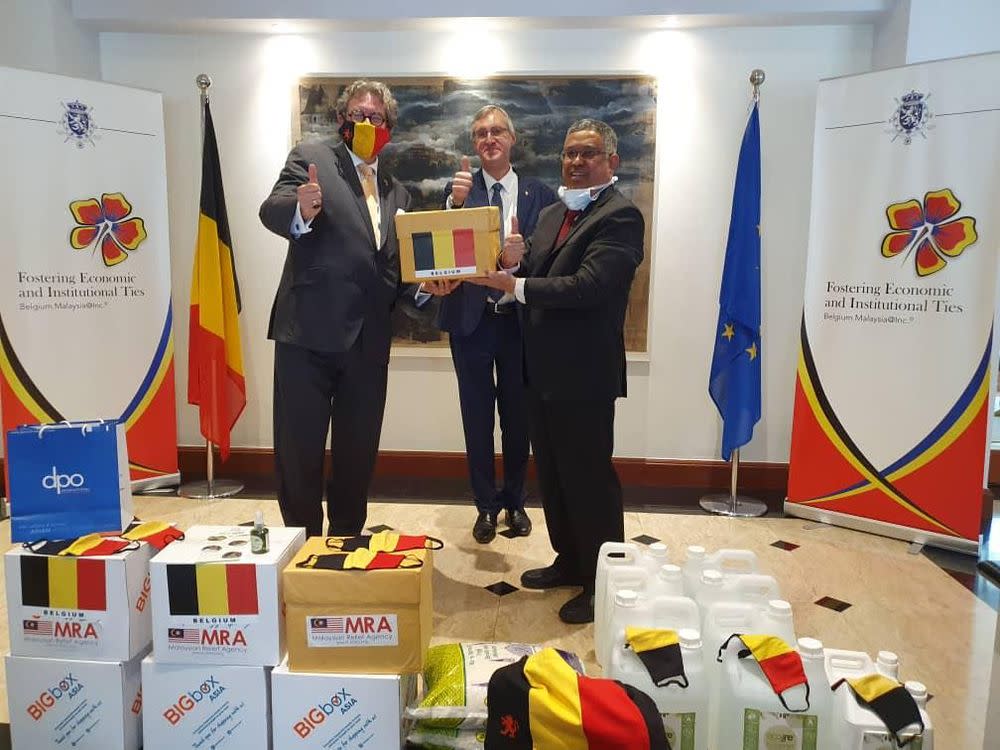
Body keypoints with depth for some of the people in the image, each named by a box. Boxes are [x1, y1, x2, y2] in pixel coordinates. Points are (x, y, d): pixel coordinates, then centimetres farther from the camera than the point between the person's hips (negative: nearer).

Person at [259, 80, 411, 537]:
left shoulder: (397, 193, 20)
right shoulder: (310, 159, 5)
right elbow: (272, 210, -13)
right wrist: (301, 211, -36)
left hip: (368, 340, 5)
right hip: (310, 329, -4)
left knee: (359, 453, 12)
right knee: (299, 451, 1)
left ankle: (346, 541, 28)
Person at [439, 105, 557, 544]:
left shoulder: (538, 193, 3)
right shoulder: (458, 189, 2)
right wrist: (456, 203, -26)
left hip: (519, 319, 1)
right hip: (471, 318, 0)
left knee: (517, 415, 11)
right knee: (477, 416, 8)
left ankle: (515, 502, 30)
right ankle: (486, 506, 23)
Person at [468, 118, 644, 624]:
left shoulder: (619, 215, -12)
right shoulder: (552, 215, 16)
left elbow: (588, 286, -24)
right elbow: (534, 275, 12)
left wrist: (516, 286, -20)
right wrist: (515, 261, -10)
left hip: (583, 373, -9)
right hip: (543, 368, 9)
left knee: (589, 478, 2)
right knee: (552, 474, 18)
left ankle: (602, 582, 18)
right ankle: (569, 561, 36)